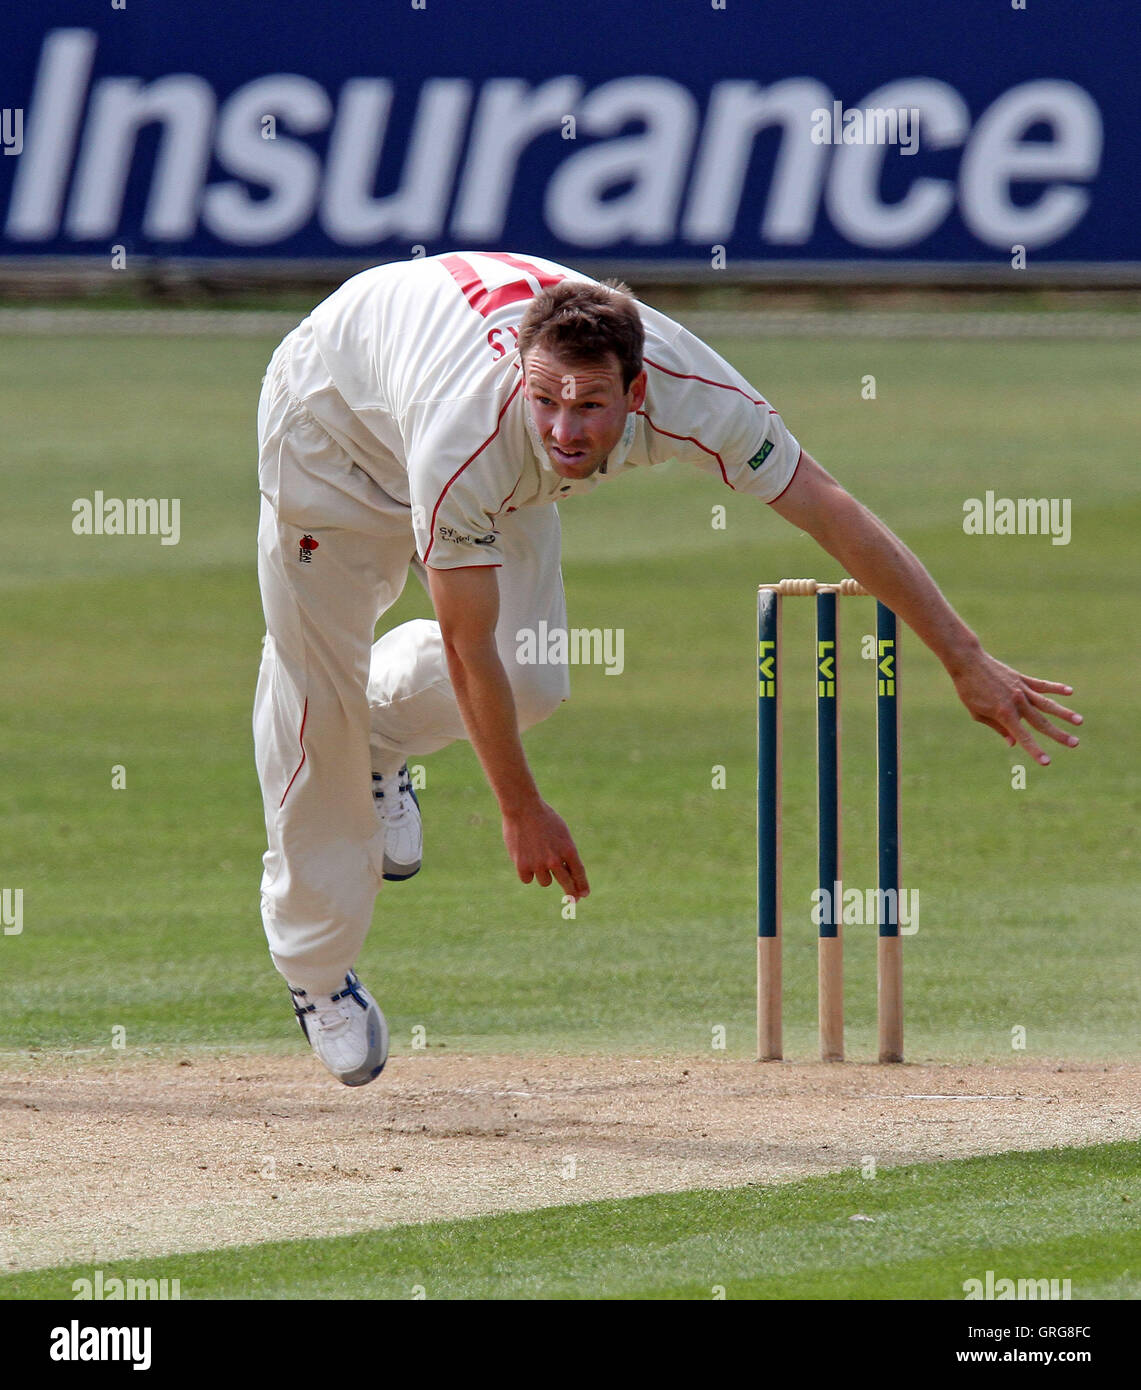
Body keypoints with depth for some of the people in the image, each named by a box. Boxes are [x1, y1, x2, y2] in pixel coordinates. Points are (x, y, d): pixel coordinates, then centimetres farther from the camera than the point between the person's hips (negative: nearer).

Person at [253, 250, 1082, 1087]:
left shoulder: (685, 393, -37)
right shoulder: (470, 439, -46)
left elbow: (830, 512, -26)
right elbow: (468, 646, -32)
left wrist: (967, 662, -25)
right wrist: (522, 811, -21)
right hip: (337, 417, -4)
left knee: (530, 682, -8)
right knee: (318, 694, 0)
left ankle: (381, 729, 28)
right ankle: (315, 968, 23)